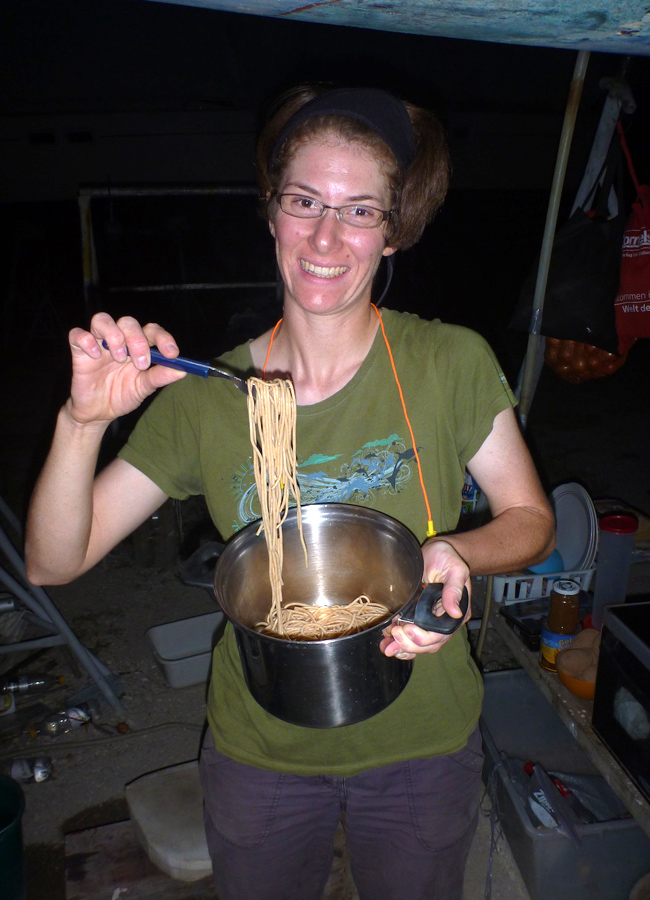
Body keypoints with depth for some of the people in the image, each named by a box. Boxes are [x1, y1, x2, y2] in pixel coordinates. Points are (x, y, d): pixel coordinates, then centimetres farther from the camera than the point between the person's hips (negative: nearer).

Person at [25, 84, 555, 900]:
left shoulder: (451, 364, -15)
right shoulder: (207, 391, -13)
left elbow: (531, 518, -5)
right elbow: (53, 563, -12)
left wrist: (456, 550, -26)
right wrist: (84, 422, -29)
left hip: (421, 746, 0)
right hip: (259, 749, 1)